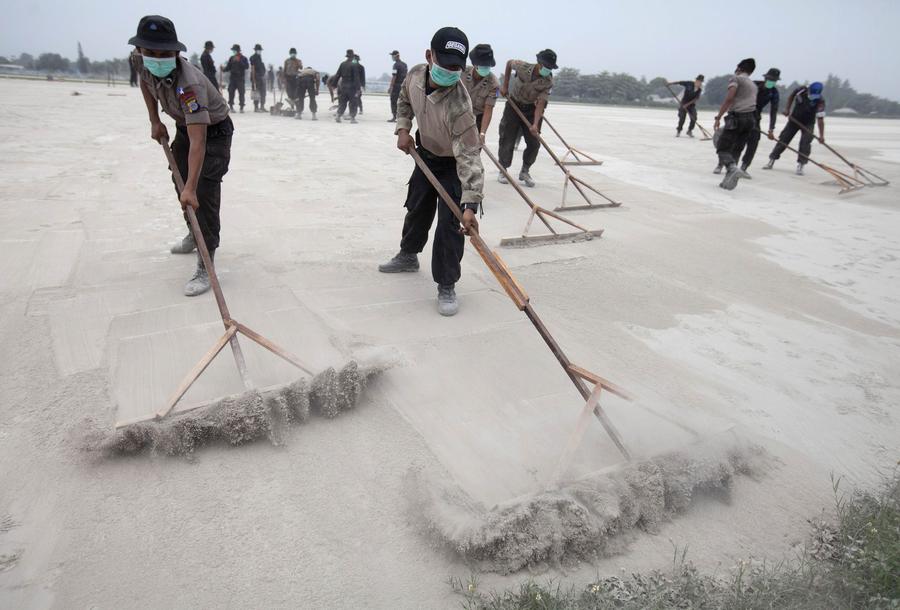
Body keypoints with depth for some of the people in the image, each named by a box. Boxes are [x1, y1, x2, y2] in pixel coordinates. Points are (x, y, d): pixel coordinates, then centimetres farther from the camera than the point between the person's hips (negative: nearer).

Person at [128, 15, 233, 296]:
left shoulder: (189, 84, -40)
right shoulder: (145, 65, -17)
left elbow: (198, 141, -47)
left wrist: (191, 188, -54)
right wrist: (154, 121, 3)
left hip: (214, 132, -8)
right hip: (184, 127, 8)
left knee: (202, 196, -20)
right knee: (180, 183, 22)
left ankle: (204, 268, -17)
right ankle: (194, 235, 47)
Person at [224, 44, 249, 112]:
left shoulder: (243, 58, 4)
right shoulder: (231, 58, 12)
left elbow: (247, 67, -11)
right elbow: (228, 67, 14)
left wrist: (239, 61, -18)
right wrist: (223, 69, -5)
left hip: (240, 78, -3)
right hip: (232, 78, 3)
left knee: (241, 93, -4)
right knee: (231, 92, -3)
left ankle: (242, 107, 3)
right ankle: (231, 106, 5)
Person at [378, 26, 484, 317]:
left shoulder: (458, 106, -39)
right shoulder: (415, 74, -19)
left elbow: (468, 157, -43)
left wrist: (470, 205, -50)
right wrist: (403, 129, -7)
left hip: (454, 163, -6)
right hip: (426, 153, 6)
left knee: (449, 223, -12)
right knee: (416, 208, 21)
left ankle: (446, 286, 0)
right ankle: (408, 255, 45)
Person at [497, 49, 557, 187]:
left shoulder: (548, 82, -20)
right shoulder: (523, 67, -20)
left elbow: (540, 103, -25)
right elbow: (509, 63, 2)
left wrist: (535, 124, -38)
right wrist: (505, 85, 1)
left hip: (531, 109, 1)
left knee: (534, 142, -4)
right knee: (507, 138, -2)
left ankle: (524, 172, 12)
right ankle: (502, 170, 11)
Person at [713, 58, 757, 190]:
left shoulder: (736, 79, 1)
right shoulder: (753, 85, 25)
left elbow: (729, 99, -13)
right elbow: (752, 103, 19)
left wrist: (718, 118, -16)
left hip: (736, 117, -7)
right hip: (750, 119, 7)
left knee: (722, 148, -8)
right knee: (736, 151, 11)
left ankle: (733, 168, -34)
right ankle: (729, 180, 6)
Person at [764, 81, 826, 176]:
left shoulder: (820, 101, -26)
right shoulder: (802, 91, -21)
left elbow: (820, 118, -29)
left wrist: (821, 135, -34)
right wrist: (787, 109, -4)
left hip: (808, 123, -2)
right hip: (794, 119, 2)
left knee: (805, 143, -16)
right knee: (783, 140, 5)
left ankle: (800, 166, -11)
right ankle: (771, 160, 15)